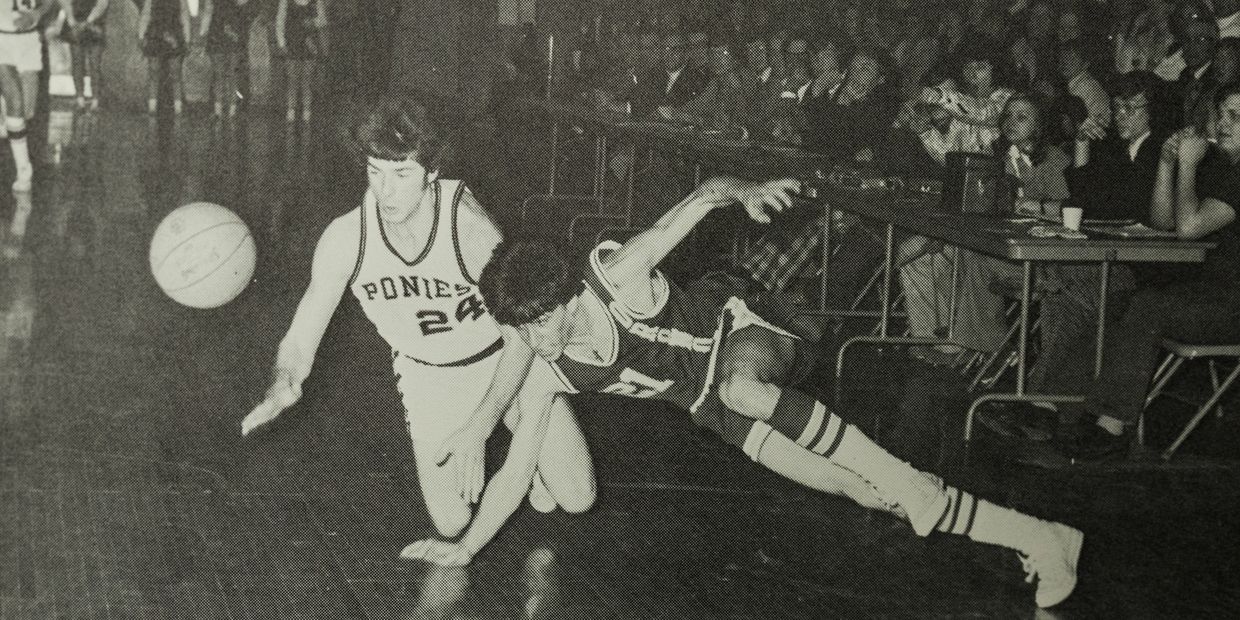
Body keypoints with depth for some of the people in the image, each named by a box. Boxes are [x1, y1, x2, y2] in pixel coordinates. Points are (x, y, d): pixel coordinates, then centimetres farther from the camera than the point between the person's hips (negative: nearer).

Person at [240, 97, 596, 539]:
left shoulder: (470, 227, -34)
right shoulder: (345, 238, -25)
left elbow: (520, 334, -24)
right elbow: (299, 342, -15)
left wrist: (479, 427, -33)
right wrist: (281, 389, -39)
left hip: (505, 358, -2)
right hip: (429, 377, 2)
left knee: (577, 499, -3)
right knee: (452, 525, -3)